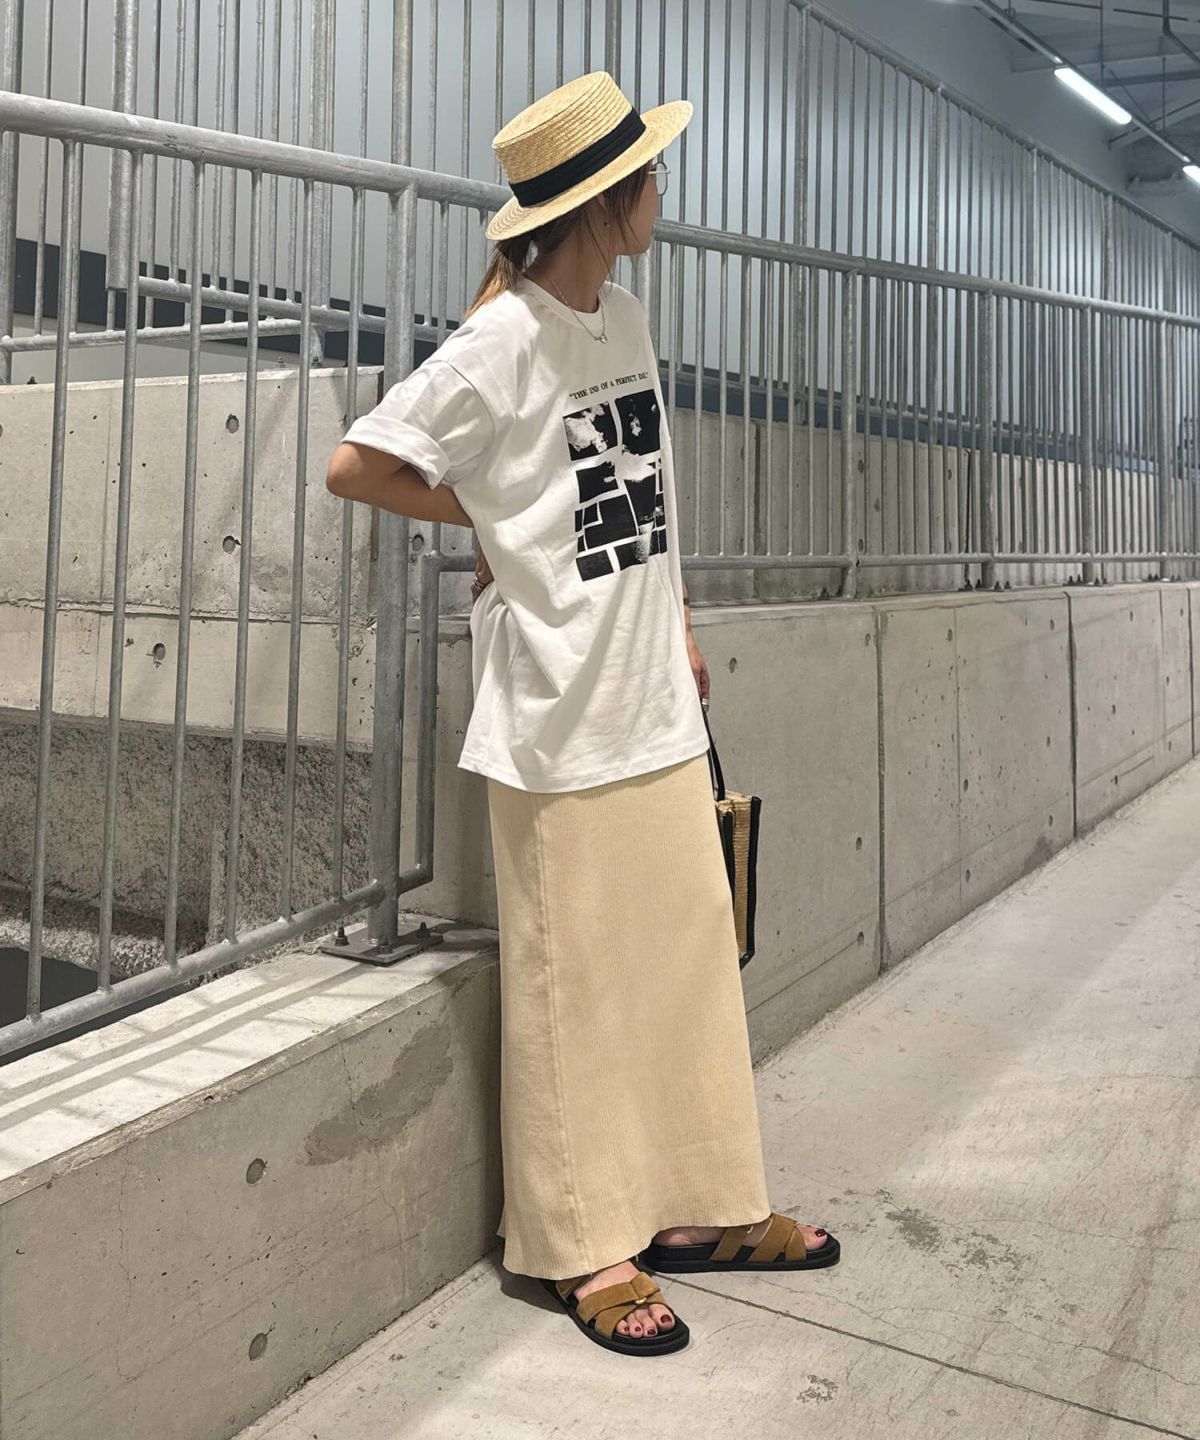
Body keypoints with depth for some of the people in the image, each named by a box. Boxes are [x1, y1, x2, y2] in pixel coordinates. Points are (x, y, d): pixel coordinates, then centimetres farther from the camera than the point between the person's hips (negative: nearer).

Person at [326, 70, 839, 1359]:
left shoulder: (626, 317, 11)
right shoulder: (501, 343, -12)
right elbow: (354, 467, -12)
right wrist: (500, 525, -2)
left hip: (656, 696, 7)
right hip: (562, 705, -7)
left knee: (689, 951, 12)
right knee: (575, 980, 3)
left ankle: (698, 1205, 28)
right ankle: (584, 1247, 19)